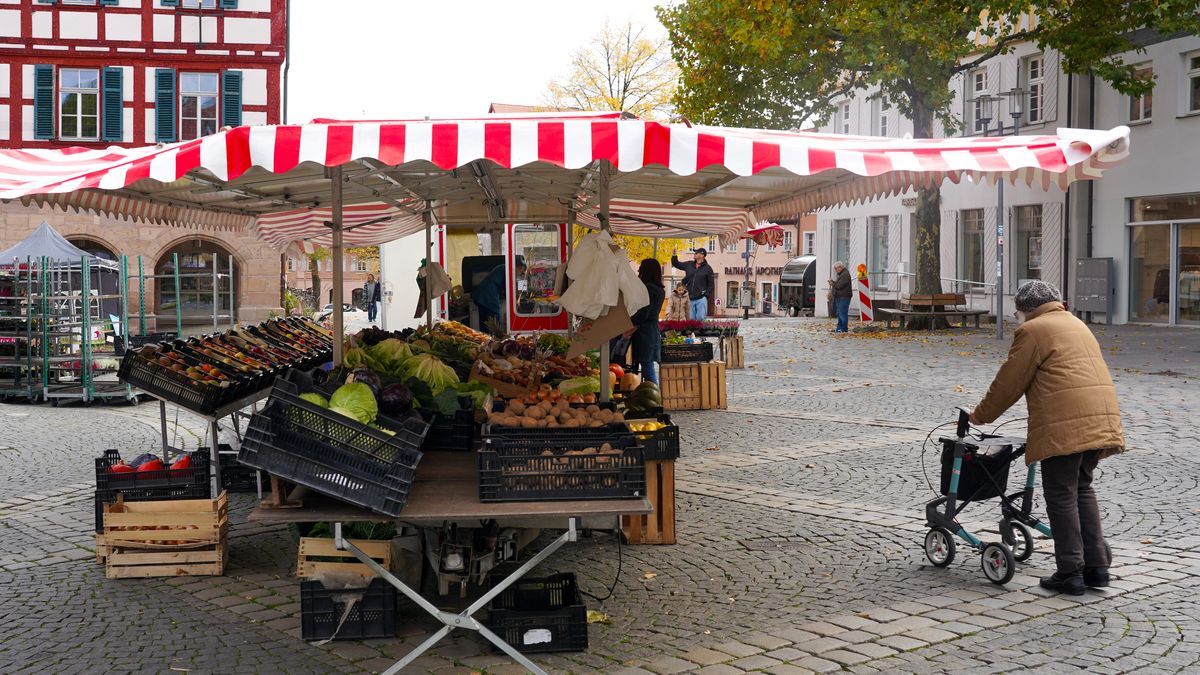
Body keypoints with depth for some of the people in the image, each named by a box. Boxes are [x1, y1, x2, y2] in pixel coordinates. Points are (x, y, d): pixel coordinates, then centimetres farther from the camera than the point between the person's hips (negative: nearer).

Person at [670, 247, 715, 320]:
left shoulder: (708, 268, 2)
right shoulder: (689, 265, 11)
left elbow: (711, 283, 3)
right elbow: (676, 264, 22)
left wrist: (707, 295, -6)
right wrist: (674, 255, 6)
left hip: (701, 299, -3)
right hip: (690, 299, 3)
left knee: (700, 319, -9)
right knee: (691, 320, 3)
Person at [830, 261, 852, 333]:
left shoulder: (845, 274, -16)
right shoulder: (841, 274, 19)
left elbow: (839, 285, -22)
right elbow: (838, 283, 21)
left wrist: (833, 284, -5)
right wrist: (833, 282, 4)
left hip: (844, 297, -11)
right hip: (840, 297, 11)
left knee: (843, 313, -8)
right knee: (839, 313, 15)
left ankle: (844, 329, -5)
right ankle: (839, 328, 22)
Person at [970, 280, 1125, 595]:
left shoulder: (1032, 330, 0)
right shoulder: (1077, 324, 26)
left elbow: (1009, 383, -1)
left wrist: (979, 416, 11)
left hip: (1065, 424, -8)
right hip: (1101, 416, 8)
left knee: (1061, 494, 0)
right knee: (1082, 488, 18)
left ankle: (1070, 573, 2)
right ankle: (1097, 566, 18)